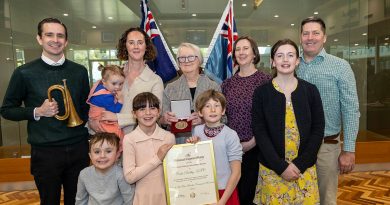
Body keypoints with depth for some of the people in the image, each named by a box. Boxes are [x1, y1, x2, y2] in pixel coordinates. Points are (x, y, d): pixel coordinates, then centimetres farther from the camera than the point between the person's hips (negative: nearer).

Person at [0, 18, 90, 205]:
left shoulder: (79, 71, 4)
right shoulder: (24, 73, -5)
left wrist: (86, 130, 4)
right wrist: (37, 112, -13)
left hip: (78, 148, 3)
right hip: (45, 152, -2)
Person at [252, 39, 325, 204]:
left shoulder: (310, 90, 1)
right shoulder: (261, 92, -4)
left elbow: (318, 129, -1)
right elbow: (259, 132, -7)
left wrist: (300, 164, -10)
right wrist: (281, 167, -13)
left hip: (305, 168, 1)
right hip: (272, 169, -1)